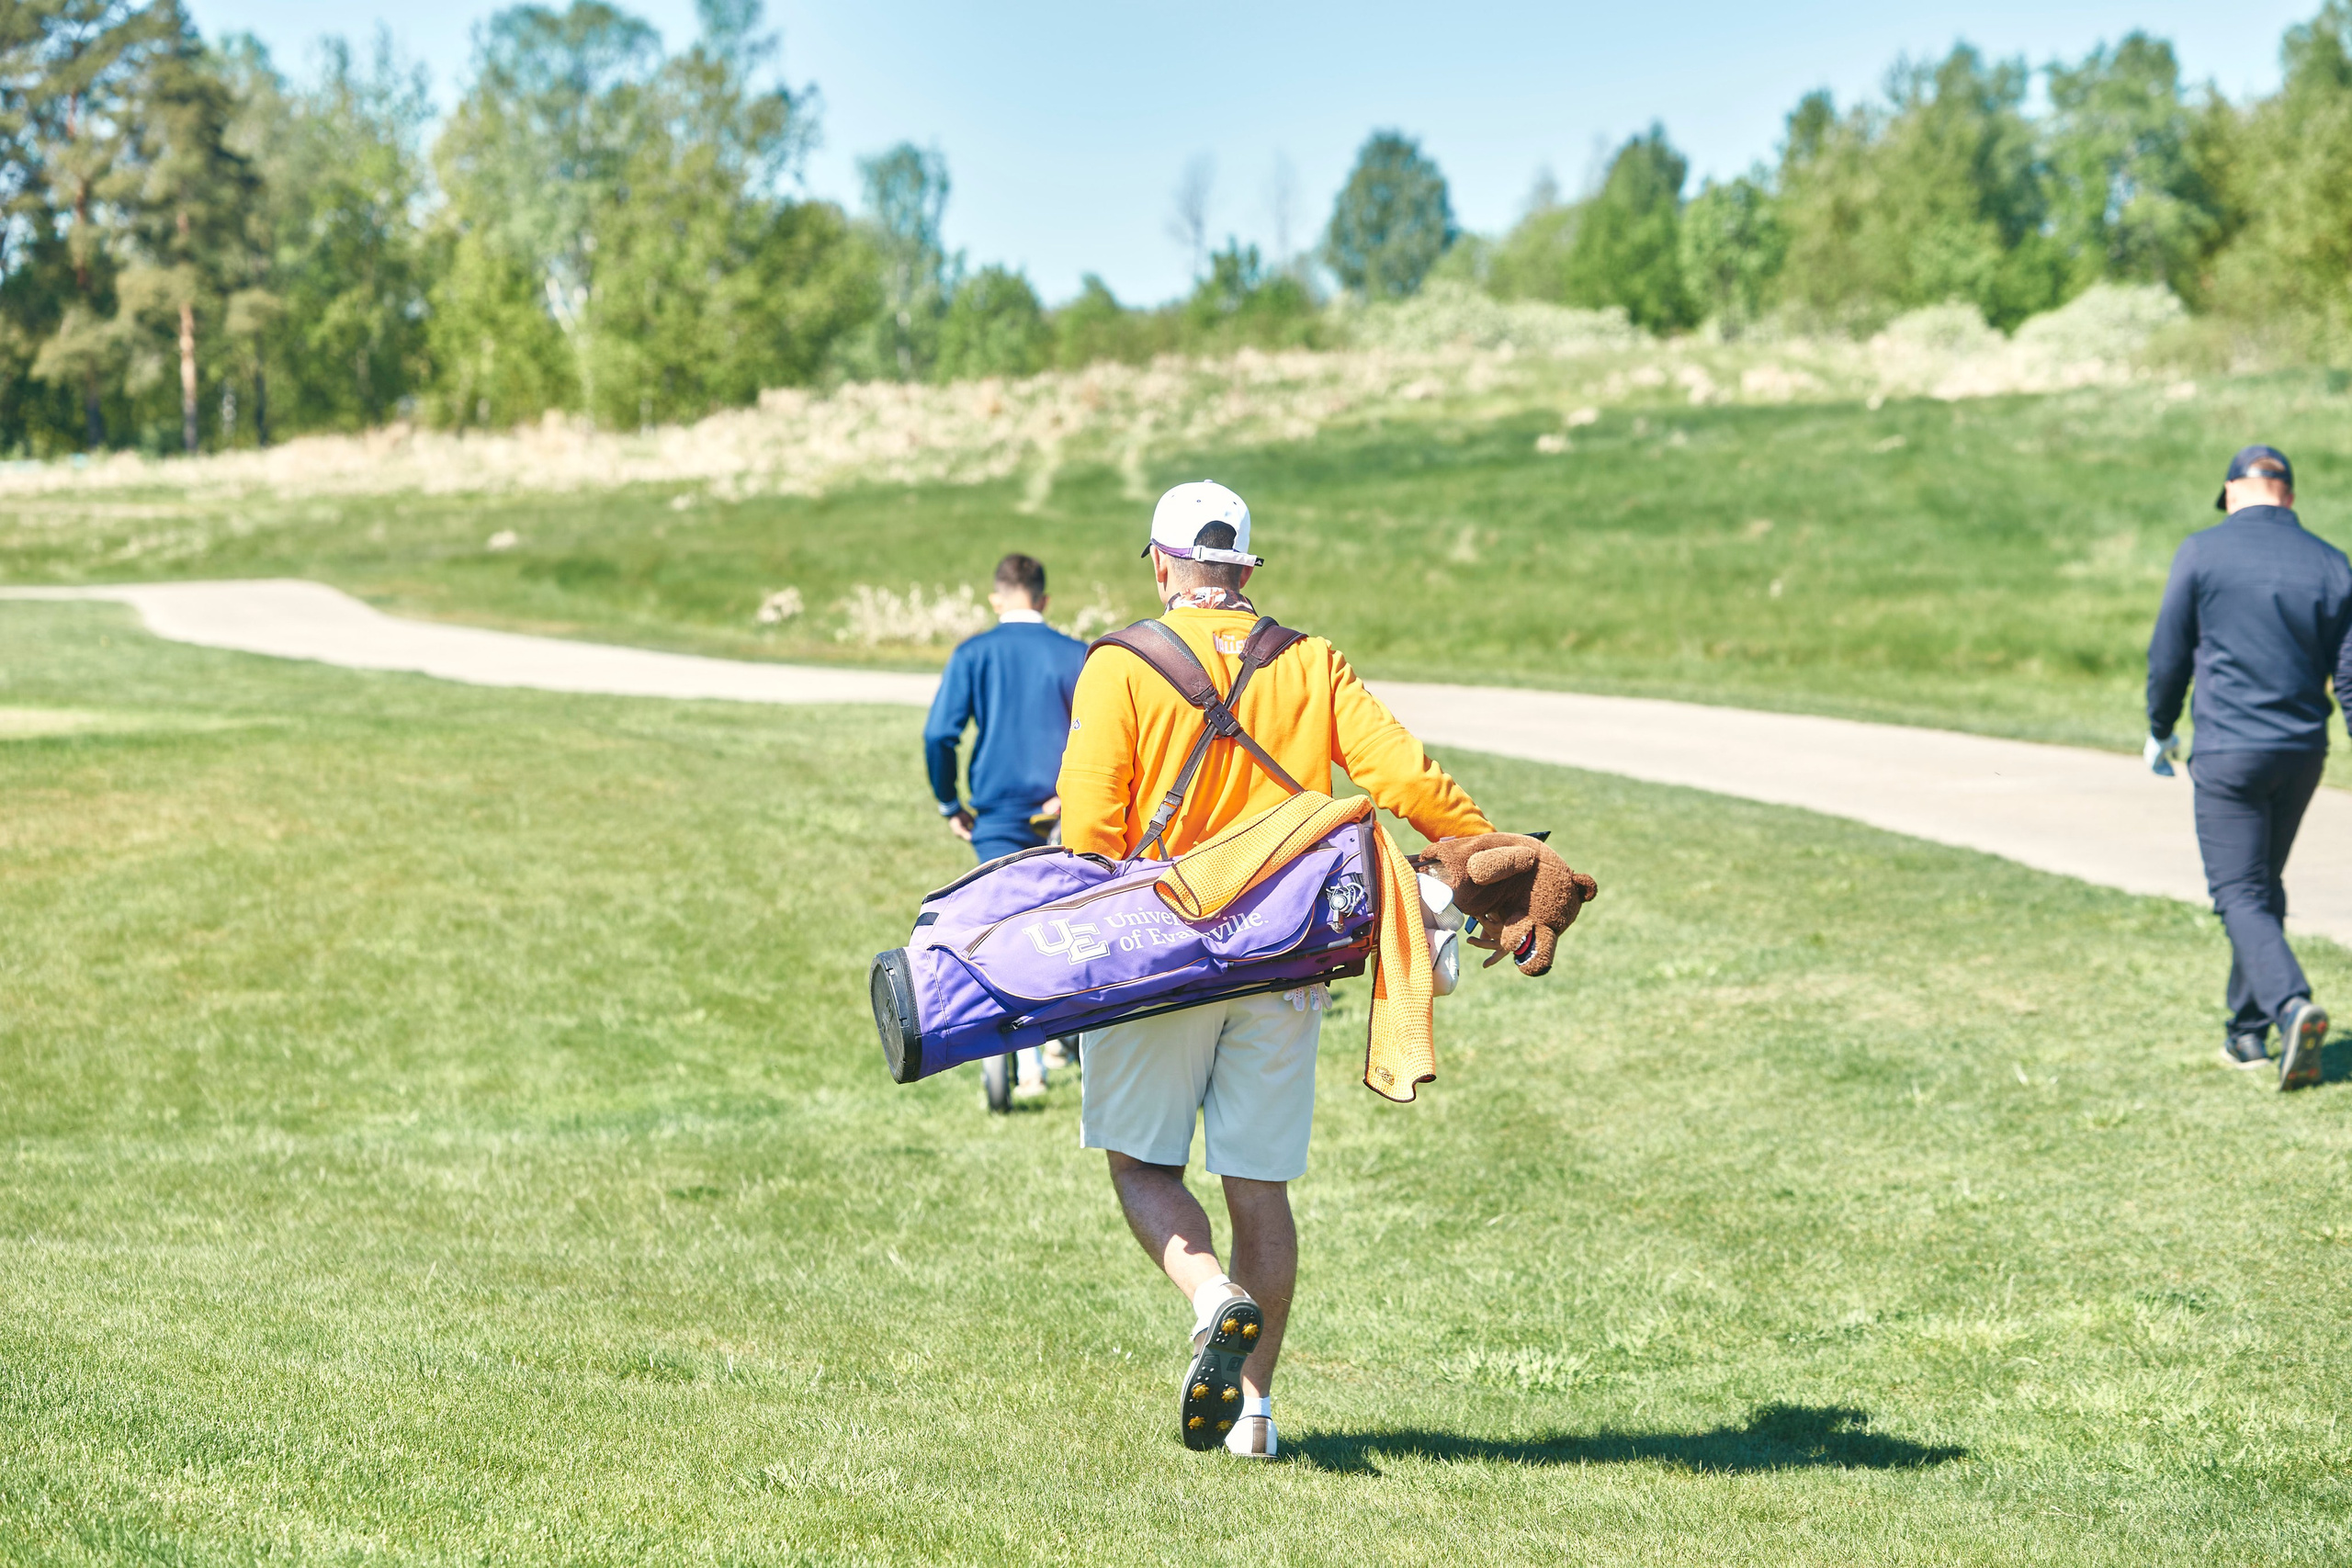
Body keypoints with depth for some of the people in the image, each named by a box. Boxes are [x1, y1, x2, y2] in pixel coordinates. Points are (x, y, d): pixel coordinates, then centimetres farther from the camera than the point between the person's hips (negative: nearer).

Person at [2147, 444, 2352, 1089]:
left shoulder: (2202, 553, -5)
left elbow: (2168, 655, 0)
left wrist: (2160, 731, 16)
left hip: (2229, 751, -4)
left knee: (2241, 895, -5)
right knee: (2264, 888, 18)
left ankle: (2291, 1004, -28)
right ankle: (2247, 1033, 22)